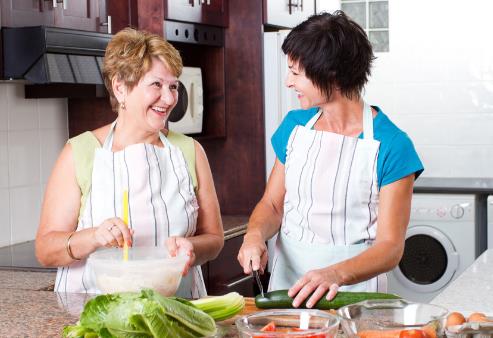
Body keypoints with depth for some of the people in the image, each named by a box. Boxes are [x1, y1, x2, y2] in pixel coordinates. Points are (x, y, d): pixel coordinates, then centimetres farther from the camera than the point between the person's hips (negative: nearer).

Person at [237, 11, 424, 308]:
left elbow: (390, 247, -13)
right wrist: (256, 235, -10)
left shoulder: (391, 146, -12)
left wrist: (336, 274, -31)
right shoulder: (294, 126, 4)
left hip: (352, 290, -4)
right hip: (286, 276, 4)